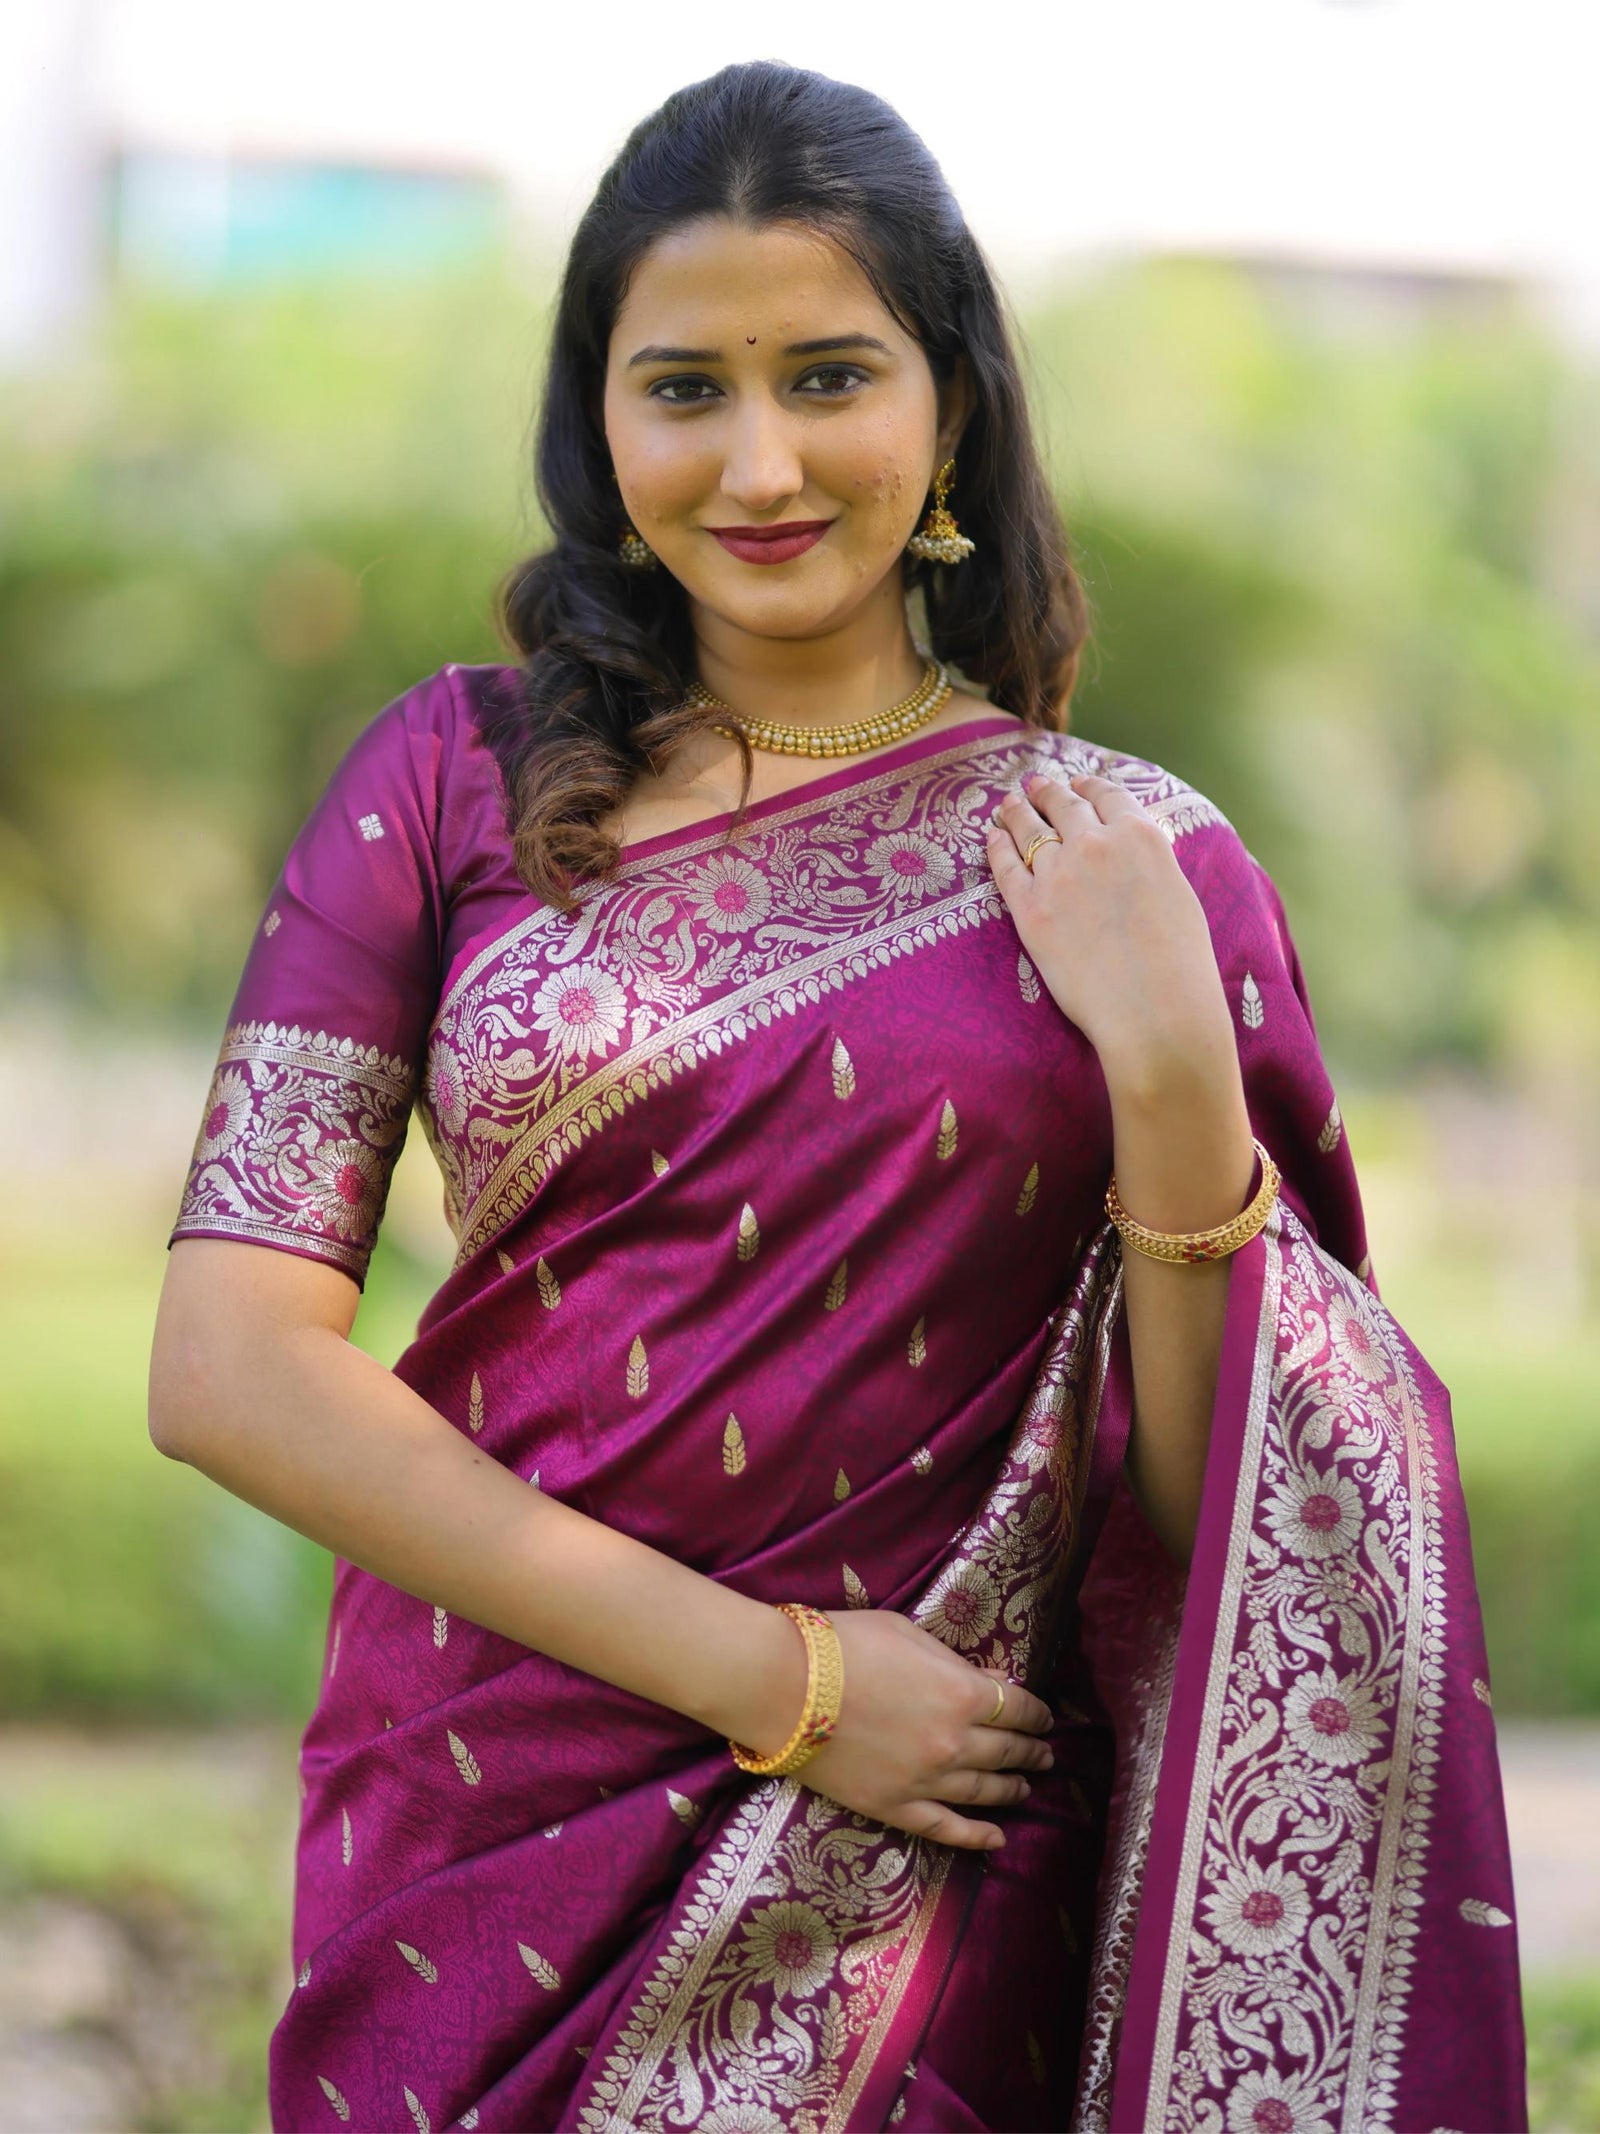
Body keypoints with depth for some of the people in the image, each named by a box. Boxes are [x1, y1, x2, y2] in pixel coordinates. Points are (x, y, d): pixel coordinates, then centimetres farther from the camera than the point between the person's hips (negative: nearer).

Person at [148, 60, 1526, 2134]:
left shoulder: (1135, 865, 1)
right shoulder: (457, 778, 0)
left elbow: (1229, 1523, 0)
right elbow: (227, 1364, -8)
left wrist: (1170, 1068, -15)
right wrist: (772, 1682, -12)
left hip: (924, 1913, 0)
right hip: (492, 1836, 0)